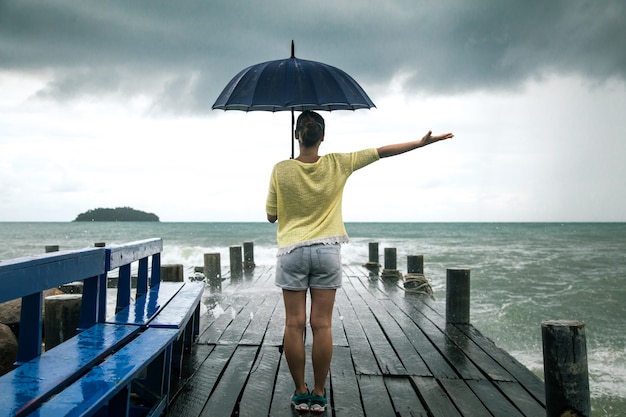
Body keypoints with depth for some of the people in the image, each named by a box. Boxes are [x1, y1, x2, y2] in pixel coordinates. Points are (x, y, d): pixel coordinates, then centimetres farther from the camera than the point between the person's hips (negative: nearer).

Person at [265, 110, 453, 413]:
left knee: (294, 324, 6)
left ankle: (300, 394, 13)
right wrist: (423, 142, 10)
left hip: (292, 252, -1)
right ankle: (319, 395, 13)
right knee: (322, 325, 5)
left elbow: (271, 216, 0)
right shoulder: (337, 164, -5)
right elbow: (382, 152, 2)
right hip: (327, 251, 1)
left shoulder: (281, 170, -8)